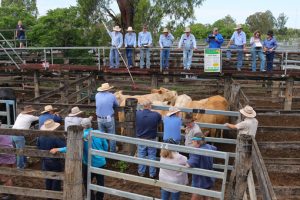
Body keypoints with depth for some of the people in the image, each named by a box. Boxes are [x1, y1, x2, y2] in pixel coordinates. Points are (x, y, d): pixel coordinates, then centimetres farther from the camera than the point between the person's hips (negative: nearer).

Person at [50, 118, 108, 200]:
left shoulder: (82, 136, -20)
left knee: (87, 182, 21)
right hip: (101, 162, 3)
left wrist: (57, 149, -14)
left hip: (89, 164, -3)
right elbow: (106, 147, -1)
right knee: (100, 181, 21)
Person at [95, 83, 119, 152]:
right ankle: (113, 151, 21)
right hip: (109, 119, -3)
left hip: (100, 119, 3)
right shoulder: (112, 96, -6)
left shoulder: (97, 95, 1)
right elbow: (117, 105, 9)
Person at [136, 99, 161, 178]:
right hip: (152, 139, -1)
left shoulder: (137, 114, -16)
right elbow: (159, 121, 3)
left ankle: (141, 172, 28)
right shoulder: (156, 115, -18)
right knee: (152, 156, 13)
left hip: (140, 139, 1)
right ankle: (152, 173, 21)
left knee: (141, 156, 17)